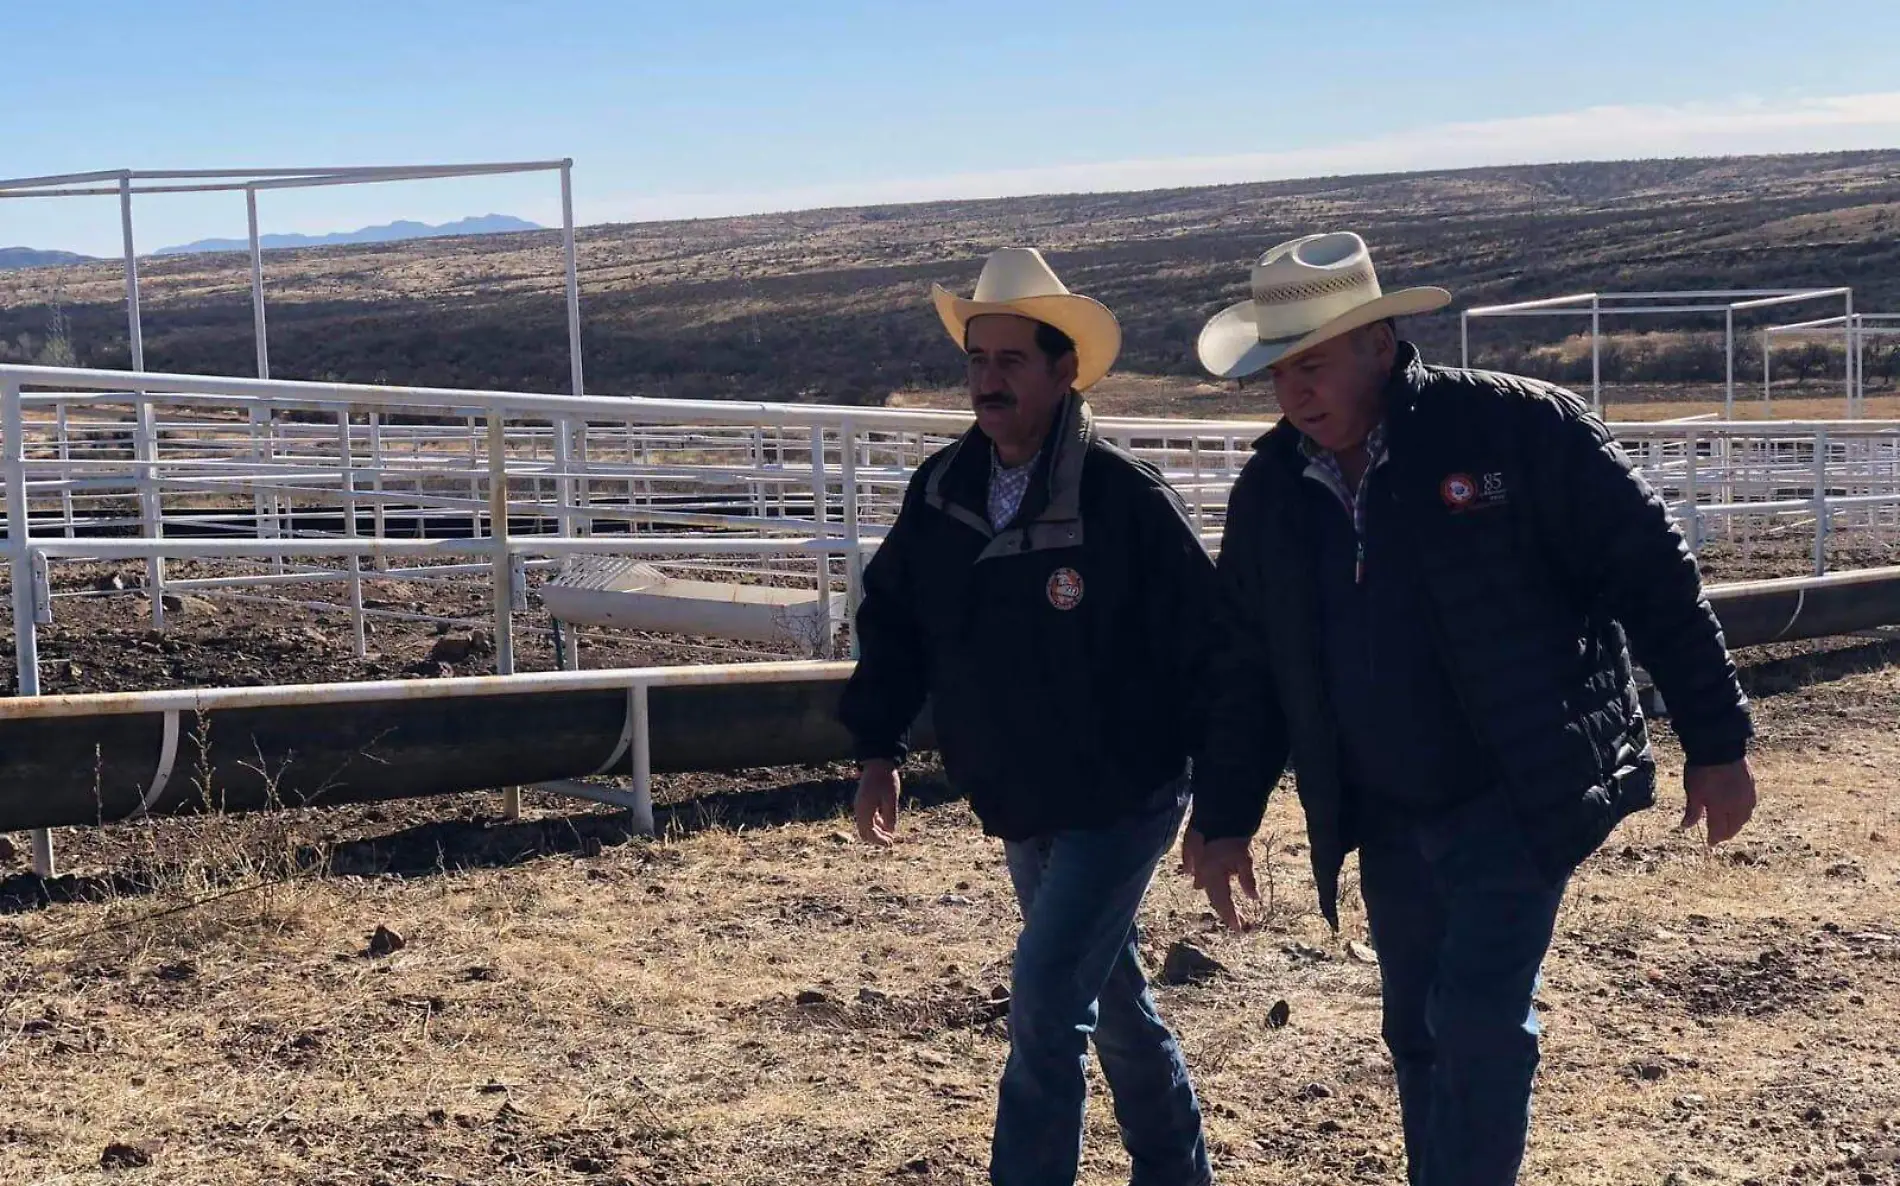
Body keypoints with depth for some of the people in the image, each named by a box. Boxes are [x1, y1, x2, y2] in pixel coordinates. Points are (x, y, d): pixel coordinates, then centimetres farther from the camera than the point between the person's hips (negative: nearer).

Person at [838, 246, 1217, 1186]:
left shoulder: (1123, 497, -20)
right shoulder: (940, 492, -3)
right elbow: (891, 617, 9)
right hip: (1018, 809, 7)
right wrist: (878, 748, 3)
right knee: (1111, 1000, 20)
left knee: (1045, 997, -14)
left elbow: (1203, 639, -17)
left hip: (1121, 802, -6)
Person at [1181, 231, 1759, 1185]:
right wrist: (1224, 818, 8)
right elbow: (1243, 664, 10)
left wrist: (1716, 744, -8)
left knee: (1478, 1024, -13)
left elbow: (1653, 575, -10)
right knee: (1420, 1037, 14)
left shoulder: (1517, 427, -14)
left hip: (1520, 799, -5)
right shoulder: (1271, 487, 1)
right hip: (1385, 820, 6)